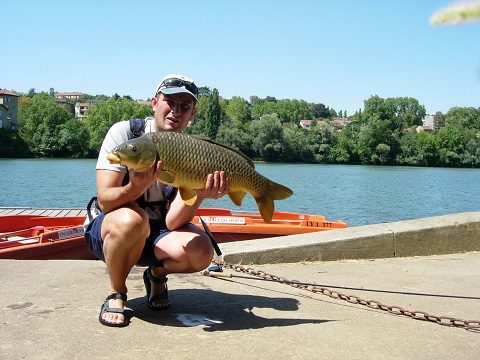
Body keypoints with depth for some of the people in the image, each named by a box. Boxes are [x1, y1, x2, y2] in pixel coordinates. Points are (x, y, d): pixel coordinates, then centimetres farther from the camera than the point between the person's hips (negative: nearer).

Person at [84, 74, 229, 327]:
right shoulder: (124, 132, -14)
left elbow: (172, 222, -18)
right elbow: (104, 201, -22)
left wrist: (199, 194, -37)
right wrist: (137, 188, -42)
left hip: (155, 235, 3)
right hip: (108, 230, -2)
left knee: (201, 253, -26)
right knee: (132, 219, -38)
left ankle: (157, 274, 9)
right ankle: (116, 294, -10)